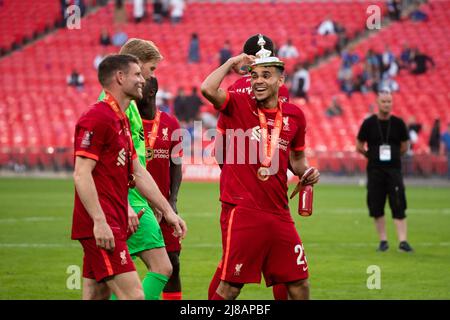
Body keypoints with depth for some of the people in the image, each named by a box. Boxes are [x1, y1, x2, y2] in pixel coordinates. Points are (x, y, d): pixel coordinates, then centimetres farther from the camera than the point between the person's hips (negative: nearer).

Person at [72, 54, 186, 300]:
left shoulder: (122, 121, 20)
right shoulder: (97, 118, -12)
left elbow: (138, 173, 23)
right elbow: (81, 174, -18)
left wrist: (168, 212, 21)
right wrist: (99, 221, -24)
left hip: (114, 223, 10)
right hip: (102, 226, -10)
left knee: (96, 294, 9)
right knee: (133, 295, -15)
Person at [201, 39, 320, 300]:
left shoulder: (294, 115, 10)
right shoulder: (239, 105, -2)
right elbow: (208, 89, -22)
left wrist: (306, 171, 4)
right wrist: (231, 63, -8)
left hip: (279, 214, 5)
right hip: (242, 212, -5)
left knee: (299, 283, 8)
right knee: (231, 286, -3)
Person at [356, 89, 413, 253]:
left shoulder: (398, 123, 3)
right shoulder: (369, 123, 1)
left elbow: (404, 148, 12)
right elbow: (359, 147, 8)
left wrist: (391, 157, 10)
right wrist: (374, 156, 9)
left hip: (394, 169, -1)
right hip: (374, 171, 1)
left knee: (399, 206, -9)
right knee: (376, 207, 2)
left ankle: (403, 241, -11)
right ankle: (383, 240, 13)